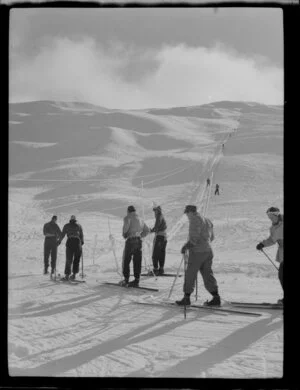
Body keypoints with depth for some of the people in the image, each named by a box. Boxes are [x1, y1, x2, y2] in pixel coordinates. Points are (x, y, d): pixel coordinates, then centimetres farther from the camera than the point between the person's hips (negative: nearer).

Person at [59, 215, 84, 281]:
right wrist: (82, 241, 27)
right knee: (76, 259, 12)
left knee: (68, 260, 2)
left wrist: (59, 241, 16)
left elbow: (62, 234, 4)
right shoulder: (79, 226, 11)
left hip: (70, 242, 0)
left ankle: (67, 275, -6)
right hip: (77, 242, 0)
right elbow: (81, 236, 10)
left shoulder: (66, 226, 9)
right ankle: (74, 274, 9)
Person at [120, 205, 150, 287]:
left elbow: (126, 226, -20)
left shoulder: (127, 218, -1)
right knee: (137, 261, 5)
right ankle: (136, 280, 4)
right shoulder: (140, 219, 20)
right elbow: (147, 230, 24)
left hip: (130, 240, -6)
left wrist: (124, 234, -4)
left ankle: (126, 280, 1)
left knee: (126, 261, 3)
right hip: (139, 241, 6)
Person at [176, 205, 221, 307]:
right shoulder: (207, 220, 17)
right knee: (207, 274, 9)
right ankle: (216, 297, 4)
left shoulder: (195, 219, -11)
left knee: (190, 275, 1)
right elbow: (211, 237, 21)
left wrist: (186, 246, -14)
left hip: (197, 251, -8)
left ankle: (186, 298, 6)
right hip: (208, 251, 8)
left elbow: (195, 238, -18)